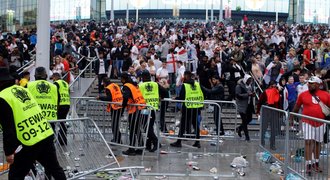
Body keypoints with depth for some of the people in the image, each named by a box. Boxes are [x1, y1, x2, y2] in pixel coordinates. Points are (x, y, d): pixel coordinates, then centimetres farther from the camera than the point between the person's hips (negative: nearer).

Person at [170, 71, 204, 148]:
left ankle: (179, 142, 5)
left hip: (187, 108, -5)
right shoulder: (197, 84, 5)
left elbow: (181, 97, -12)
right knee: (195, 124, 12)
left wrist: (175, 98, 6)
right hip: (196, 108, 5)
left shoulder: (185, 85, -10)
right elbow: (202, 96, 7)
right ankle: (197, 142, 14)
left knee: (183, 124, 3)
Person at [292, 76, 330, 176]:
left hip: (320, 123, 2)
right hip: (308, 122, -2)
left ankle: (316, 163, 28)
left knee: (318, 143, 13)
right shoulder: (303, 95, 1)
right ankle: (308, 165, -9)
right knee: (309, 142, -11)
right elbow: (296, 108, 10)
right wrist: (291, 118, 15)